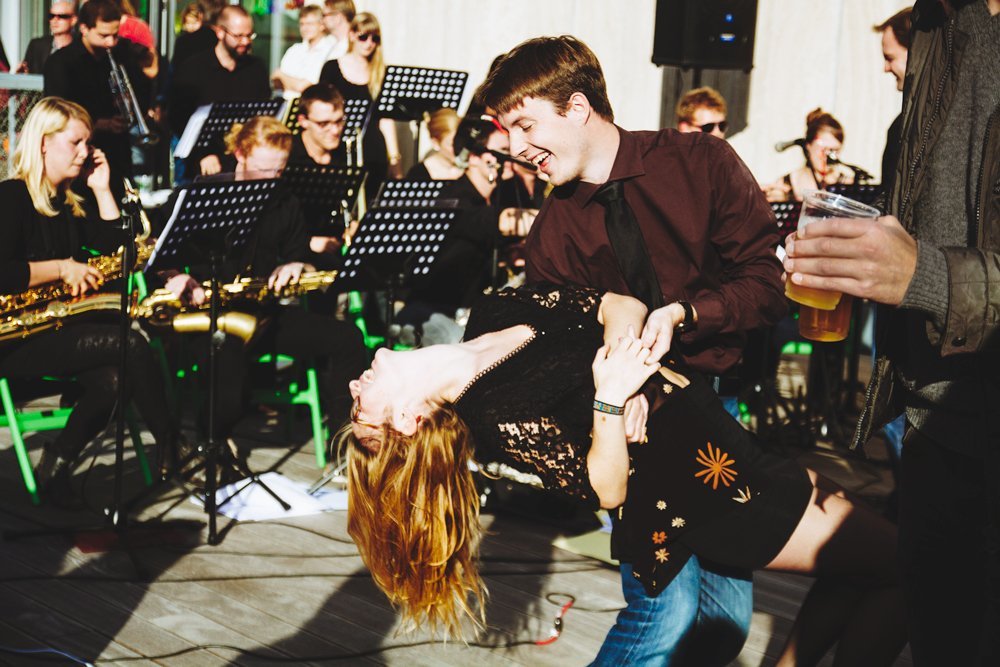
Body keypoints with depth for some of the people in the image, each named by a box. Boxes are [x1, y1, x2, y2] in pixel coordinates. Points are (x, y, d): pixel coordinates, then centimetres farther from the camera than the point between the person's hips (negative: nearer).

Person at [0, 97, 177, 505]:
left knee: (112, 379, -24)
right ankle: (173, 452, -13)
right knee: (130, 345, -24)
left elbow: (119, 248, 12)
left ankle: (55, 468, -10)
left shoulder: (68, 203, 16)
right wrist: (62, 268, -17)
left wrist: (102, 189, 9)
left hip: (58, 328, 8)